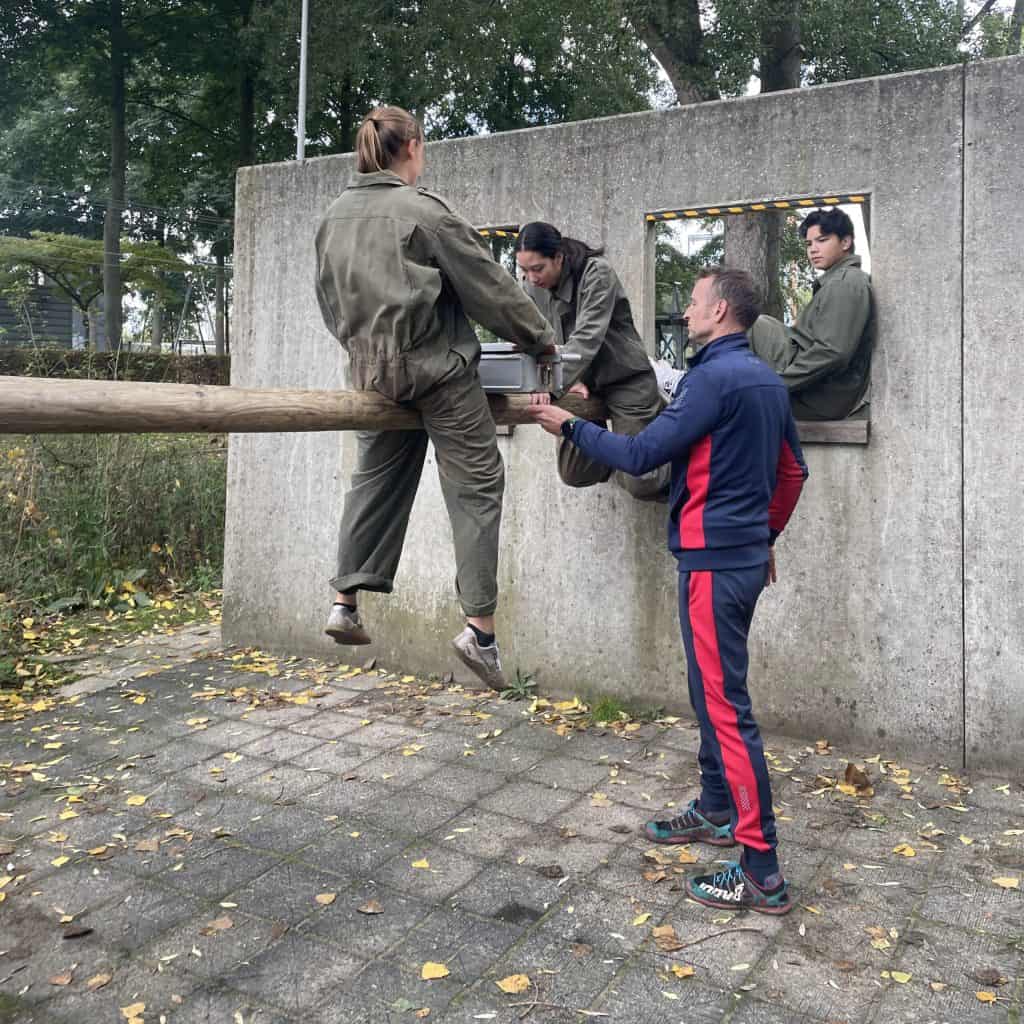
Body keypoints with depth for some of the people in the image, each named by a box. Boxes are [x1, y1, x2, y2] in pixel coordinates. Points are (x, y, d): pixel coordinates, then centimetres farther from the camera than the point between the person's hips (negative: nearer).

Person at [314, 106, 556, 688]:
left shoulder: (336, 217, 8)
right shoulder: (424, 211, -11)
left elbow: (330, 297, 15)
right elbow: (488, 286, -7)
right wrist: (542, 338, 4)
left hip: (374, 370, 7)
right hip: (438, 365, -6)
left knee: (378, 478, 19)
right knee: (476, 485, 0)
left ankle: (347, 601, 19)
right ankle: (481, 624, -3)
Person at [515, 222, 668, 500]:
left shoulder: (597, 273, -21)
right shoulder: (534, 286, -3)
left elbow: (587, 338, -31)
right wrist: (571, 380, -16)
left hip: (624, 377, -6)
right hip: (583, 382, 6)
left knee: (639, 483, -8)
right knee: (574, 474, 5)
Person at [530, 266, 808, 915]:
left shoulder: (715, 377, -15)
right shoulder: (769, 380, 13)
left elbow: (641, 455, -15)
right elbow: (793, 471, 21)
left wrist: (570, 426, -3)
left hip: (714, 560, -10)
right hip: (748, 554, 10)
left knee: (726, 707, -7)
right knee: (713, 692, 20)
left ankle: (763, 873, -1)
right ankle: (715, 812, 34)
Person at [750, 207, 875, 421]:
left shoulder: (845, 283, -15)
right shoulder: (847, 279, 18)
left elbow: (831, 352, -26)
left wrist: (780, 381, -19)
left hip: (823, 398, -11)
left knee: (758, 325, -4)